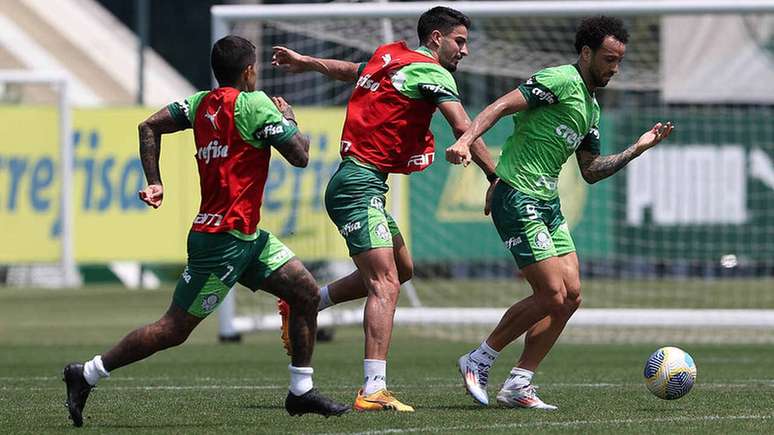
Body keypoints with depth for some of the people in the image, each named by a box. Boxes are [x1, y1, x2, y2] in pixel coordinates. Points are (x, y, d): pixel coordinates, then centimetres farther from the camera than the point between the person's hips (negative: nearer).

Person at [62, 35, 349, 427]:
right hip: (223, 238, -9)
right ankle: (86, 375, 6)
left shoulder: (203, 102, 8)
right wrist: (289, 119, 6)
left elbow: (149, 127, 7)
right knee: (175, 329, -2)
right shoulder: (254, 104, -15)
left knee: (307, 293, 8)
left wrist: (154, 183, 10)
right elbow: (300, 156, -13)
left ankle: (301, 391, 13)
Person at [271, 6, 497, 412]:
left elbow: (349, 70, 35)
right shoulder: (431, 73, -10)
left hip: (352, 182, 10)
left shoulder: (390, 55, 16)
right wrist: (495, 177, -15)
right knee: (385, 285, -17)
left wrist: (306, 62, 52)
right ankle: (373, 390, -26)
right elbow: (465, 128, -18)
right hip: (360, 185, -10)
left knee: (401, 268, 22)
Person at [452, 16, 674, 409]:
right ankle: (478, 361, 2)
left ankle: (518, 385, 7)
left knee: (571, 296, 3)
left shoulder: (591, 108, 18)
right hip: (517, 200, -10)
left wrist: (637, 149, 15)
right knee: (552, 295, -12)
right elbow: (501, 106, -19)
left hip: (547, 204, 10)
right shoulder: (561, 81, -10)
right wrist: (465, 140, -33)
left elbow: (591, 171, 24)